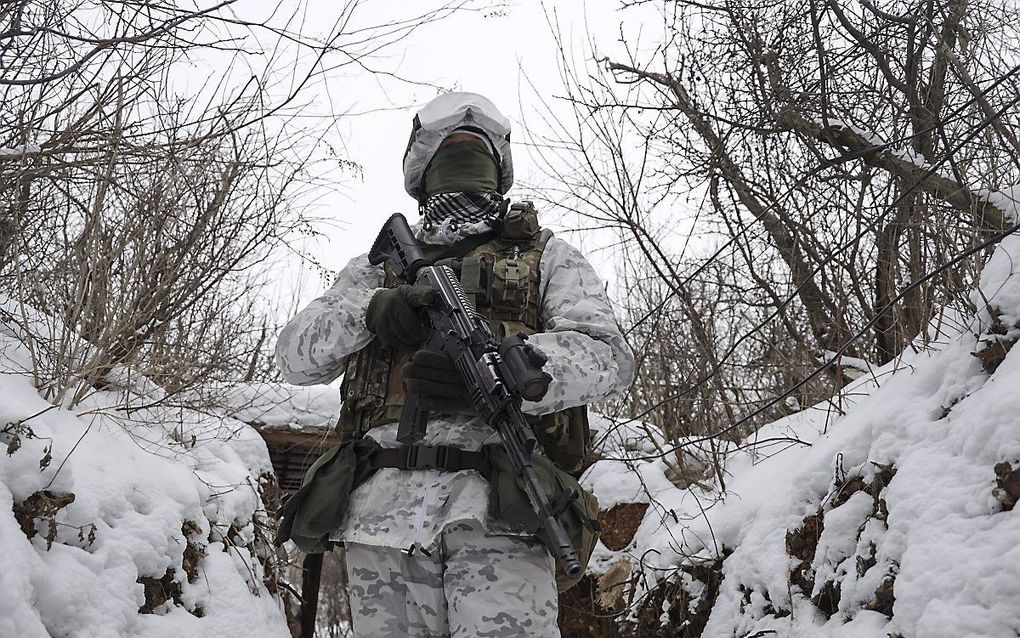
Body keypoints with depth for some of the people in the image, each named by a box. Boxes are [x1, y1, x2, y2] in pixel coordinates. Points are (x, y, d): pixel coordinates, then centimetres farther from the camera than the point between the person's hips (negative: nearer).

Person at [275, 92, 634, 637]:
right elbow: (296, 355, 15)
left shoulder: (545, 257, 18)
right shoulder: (380, 267, 26)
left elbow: (608, 355, 1)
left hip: (497, 509, -2)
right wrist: (369, 310, -8)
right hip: (385, 505, 3)